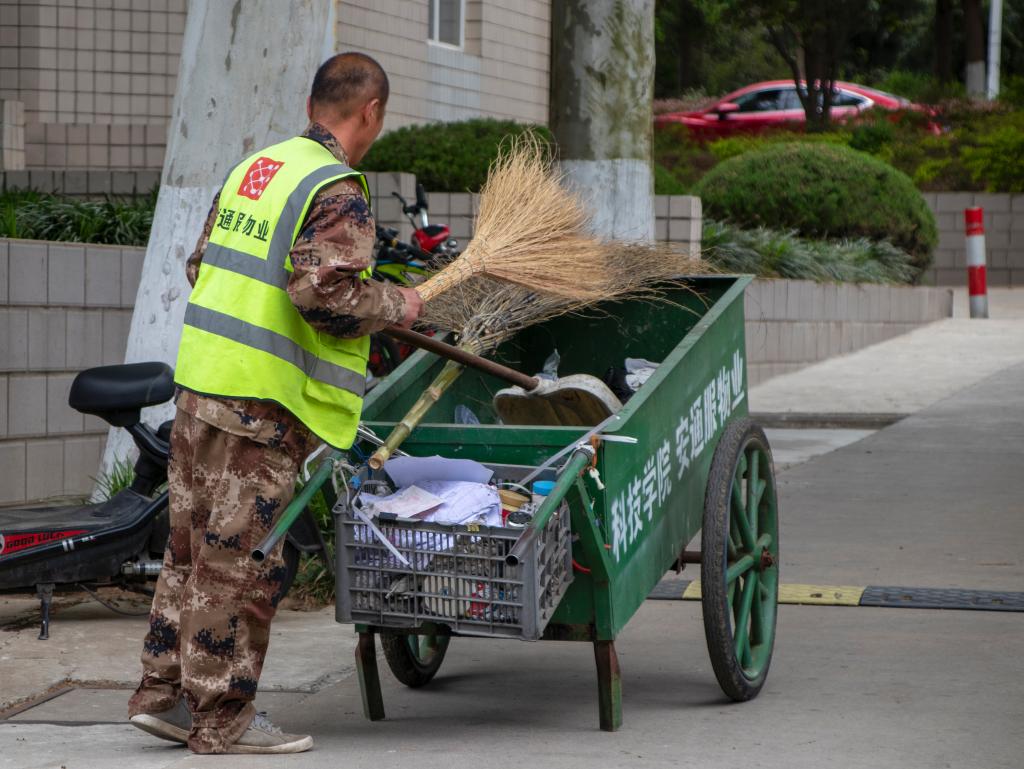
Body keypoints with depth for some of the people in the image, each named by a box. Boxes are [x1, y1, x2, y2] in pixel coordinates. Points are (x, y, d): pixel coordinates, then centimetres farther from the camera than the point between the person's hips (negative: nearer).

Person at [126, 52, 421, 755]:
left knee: (195, 545, 15)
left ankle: (165, 693, 21)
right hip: (263, 400, -8)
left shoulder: (255, 169, 15)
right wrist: (394, 305, -6)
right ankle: (222, 718, 5)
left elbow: (201, 265, 20)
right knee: (242, 562, -2)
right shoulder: (337, 193, -12)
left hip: (201, 380, 9)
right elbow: (326, 294, -22)